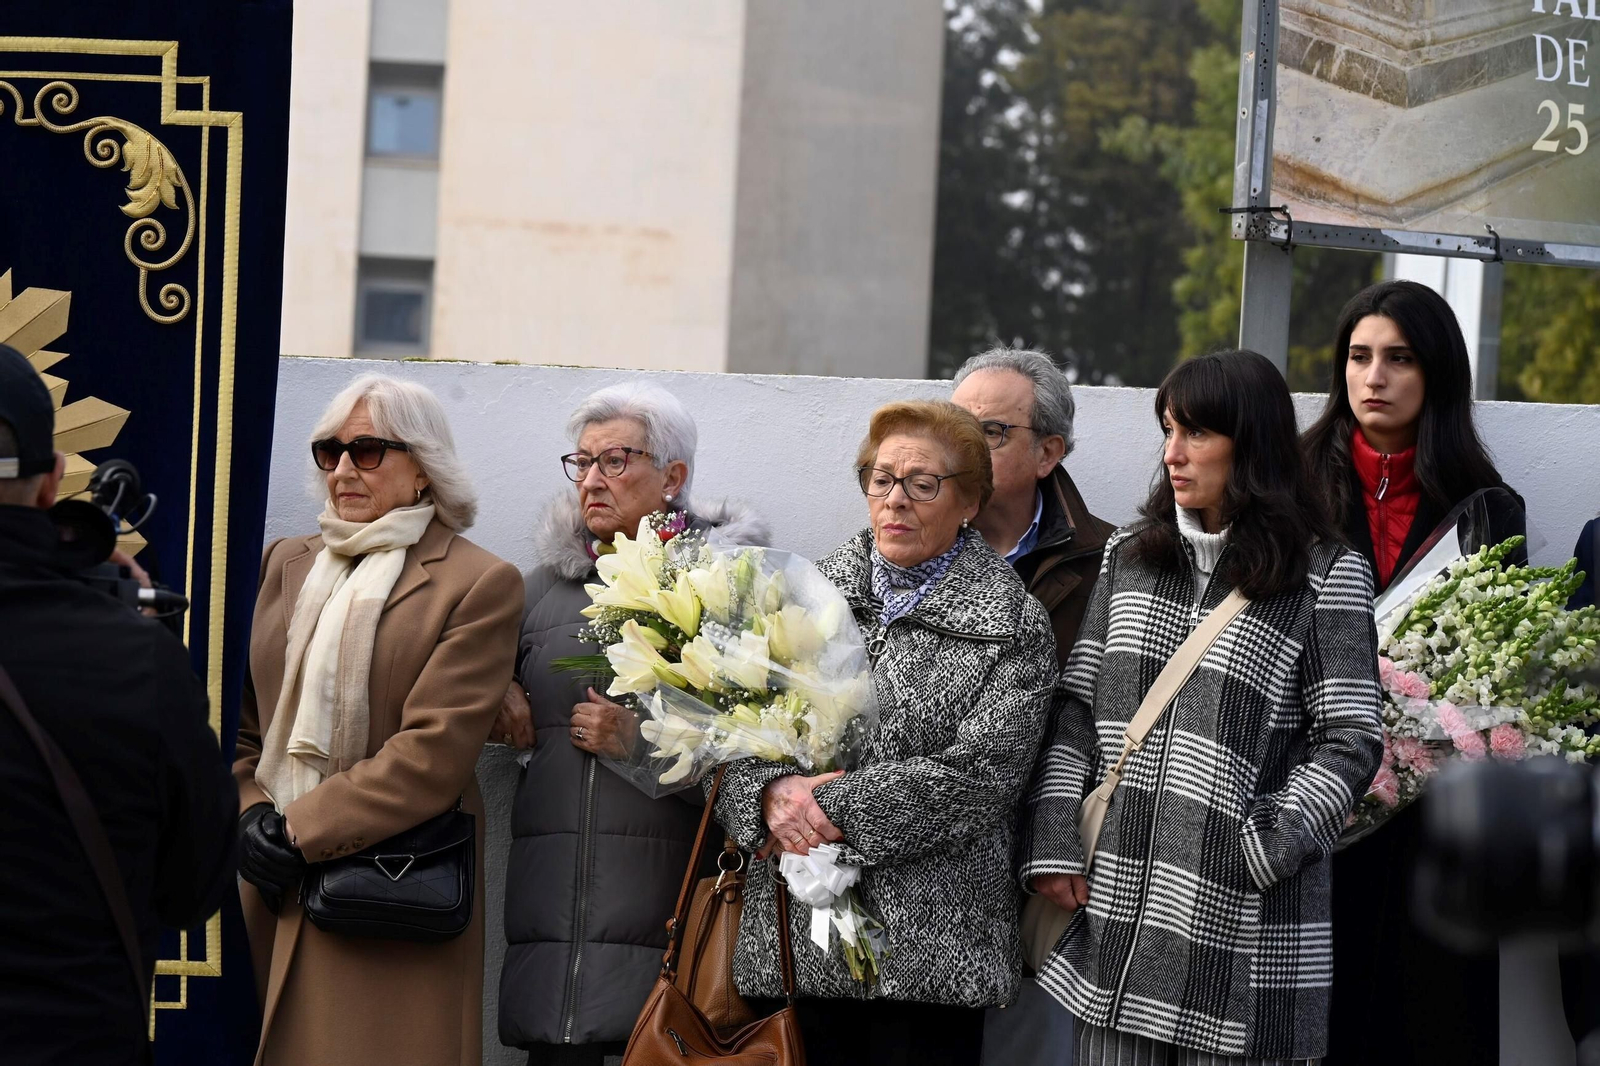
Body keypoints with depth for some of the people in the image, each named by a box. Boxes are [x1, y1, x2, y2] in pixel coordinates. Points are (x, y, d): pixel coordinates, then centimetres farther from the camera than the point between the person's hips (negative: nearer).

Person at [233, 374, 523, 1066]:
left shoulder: (480, 584, -4)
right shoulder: (287, 563, 14)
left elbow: (433, 754, -13)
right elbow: (242, 720, 12)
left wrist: (300, 831, -14)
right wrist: (251, 815, -7)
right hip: (273, 890, 5)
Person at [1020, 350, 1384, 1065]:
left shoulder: (1325, 576, -2)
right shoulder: (1127, 556, 13)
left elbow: (1350, 738, -4)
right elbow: (1076, 704, 12)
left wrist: (1281, 840, -16)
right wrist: (1052, 838, 2)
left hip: (1242, 915, -4)